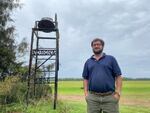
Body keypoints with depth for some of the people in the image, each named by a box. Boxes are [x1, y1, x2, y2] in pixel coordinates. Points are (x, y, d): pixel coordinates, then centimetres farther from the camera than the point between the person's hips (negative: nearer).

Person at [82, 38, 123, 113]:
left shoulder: (111, 59, 7)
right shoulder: (88, 62, 15)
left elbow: (118, 77, 3)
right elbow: (85, 79, 14)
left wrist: (118, 93, -6)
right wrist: (86, 93, 3)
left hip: (110, 97, -2)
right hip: (92, 97, 2)